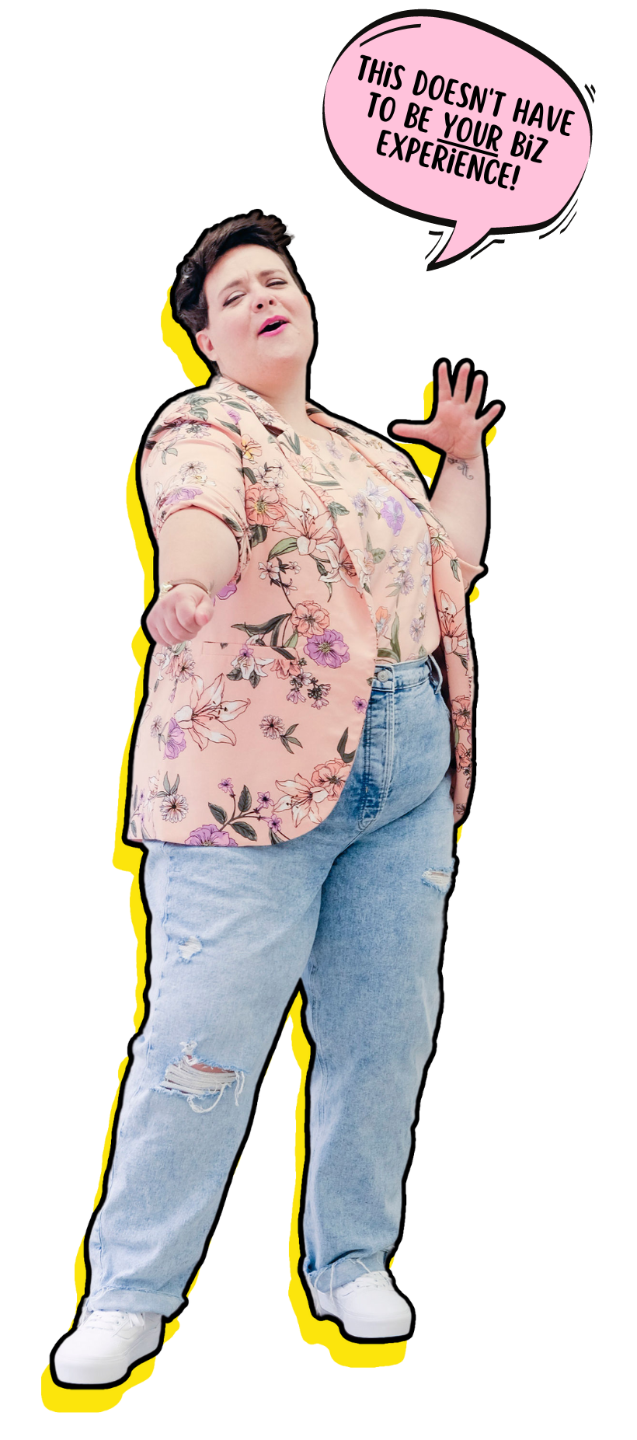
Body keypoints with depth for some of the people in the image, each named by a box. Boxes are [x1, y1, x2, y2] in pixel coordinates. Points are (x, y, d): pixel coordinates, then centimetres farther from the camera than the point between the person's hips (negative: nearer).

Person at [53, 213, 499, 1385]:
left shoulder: (364, 448, 22)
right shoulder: (203, 428, 0)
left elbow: (452, 560, 29)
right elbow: (199, 508, -24)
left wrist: (466, 456, 25)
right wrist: (190, 585, -45)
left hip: (406, 769, 7)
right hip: (252, 766, -6)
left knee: (386, 1029, 8)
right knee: (205, 1039, -5)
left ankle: (353, 1263, 25)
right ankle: (130, 1294, 10)